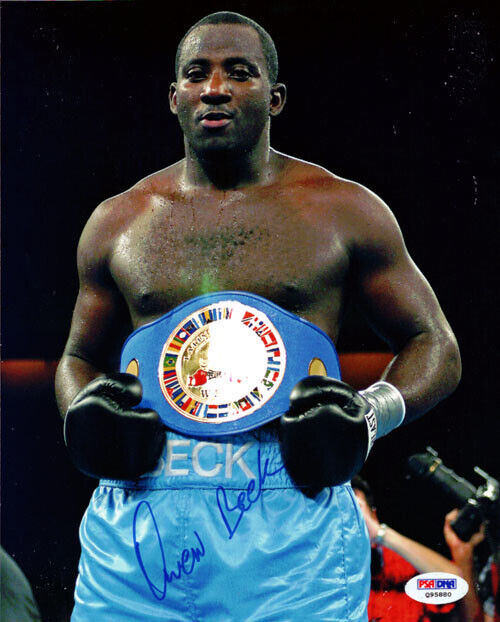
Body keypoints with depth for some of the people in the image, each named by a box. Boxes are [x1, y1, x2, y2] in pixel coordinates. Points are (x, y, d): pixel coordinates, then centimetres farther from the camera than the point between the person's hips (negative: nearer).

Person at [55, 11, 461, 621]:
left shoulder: (344, 210, 7)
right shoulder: (117, 221, 14)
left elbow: (435, 346, 12)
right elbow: (79, 358, 25)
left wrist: (370, 415, -7)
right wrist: (83, 414, 2)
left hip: (294, 531, -2)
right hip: (138, 530, 2)